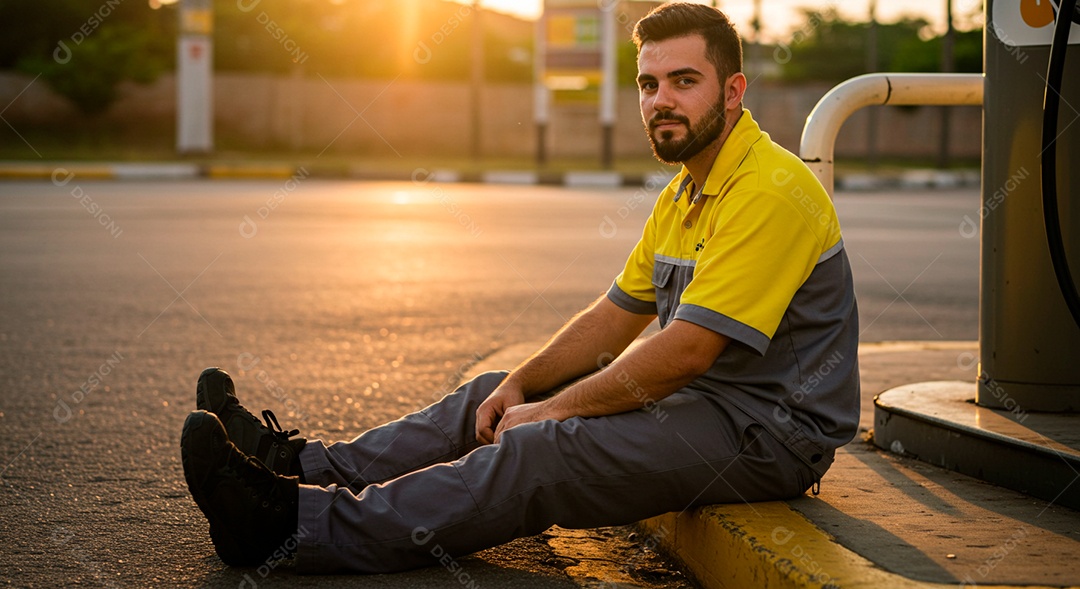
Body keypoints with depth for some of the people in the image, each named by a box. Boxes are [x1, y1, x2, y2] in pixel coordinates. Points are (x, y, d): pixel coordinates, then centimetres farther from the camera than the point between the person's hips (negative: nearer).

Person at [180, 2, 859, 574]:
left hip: (766, 431, -10)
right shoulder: (684, 193, 14)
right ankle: (304, 467, 0)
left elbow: (685, 351, -24)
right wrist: (522, 385, 1)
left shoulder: (769, 191, -20)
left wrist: (553, 410, -15)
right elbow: (617, 315, 15)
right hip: (697, 396, 10)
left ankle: (298, 525, -29)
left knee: (541, 453, -25)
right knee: (494, 397, 4)